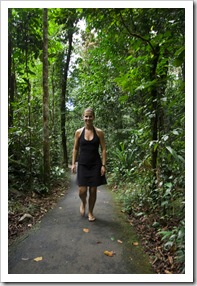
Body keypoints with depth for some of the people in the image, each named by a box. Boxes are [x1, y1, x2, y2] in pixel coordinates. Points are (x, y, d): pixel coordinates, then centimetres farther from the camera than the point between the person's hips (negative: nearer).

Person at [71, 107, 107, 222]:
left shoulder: (99, 132, -1)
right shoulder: (79, 132, 3)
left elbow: (104, 149, 0)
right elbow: (75, 149, 8)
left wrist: (103, 165, -7)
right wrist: (73, 163, 3)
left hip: (95, 165, 0)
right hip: (82, 164, 1)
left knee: (93, 191, 6)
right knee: (82, 191, -3)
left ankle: (90, 212, 28)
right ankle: (83, 202, 33)